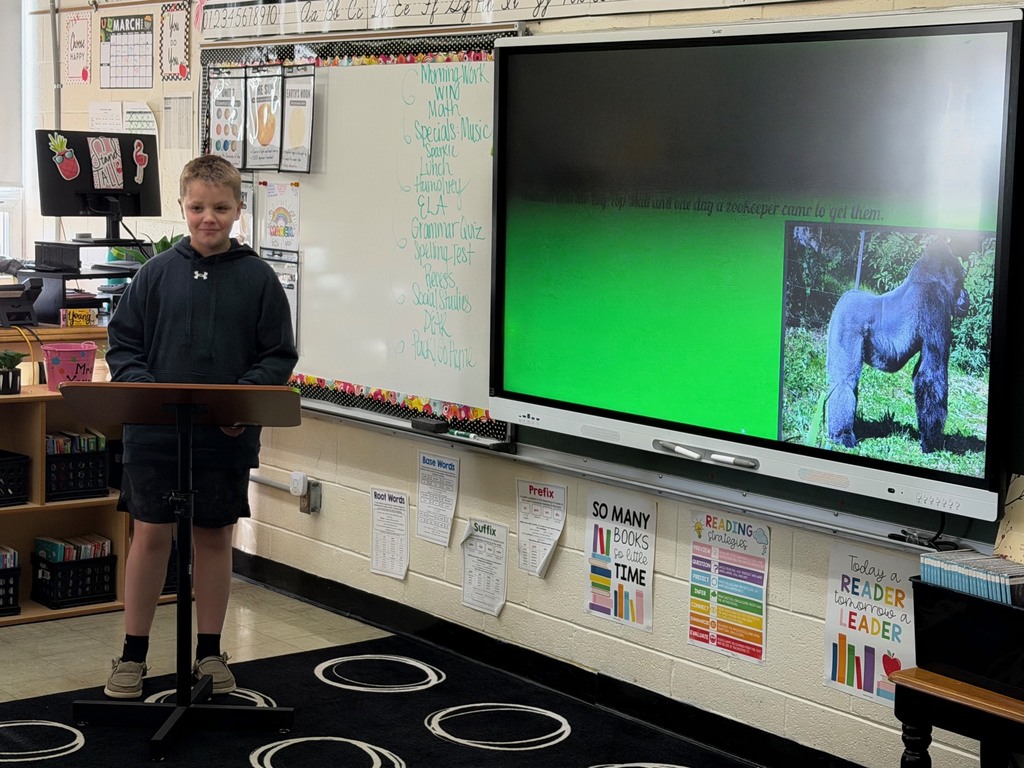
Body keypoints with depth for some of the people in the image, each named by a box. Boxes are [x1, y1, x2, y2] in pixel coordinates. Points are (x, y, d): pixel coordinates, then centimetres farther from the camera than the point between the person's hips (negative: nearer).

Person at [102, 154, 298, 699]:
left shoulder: (258, 278, -1)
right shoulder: (157, 273, 0)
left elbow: (279, 356, 1)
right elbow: (122, 344, 4)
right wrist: (143, 389, -13)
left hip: (227, 438, 0)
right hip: (154, 433, 0)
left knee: (214, 537, 11)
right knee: (150, 535, 5)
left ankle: (209, 652, 24)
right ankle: (133, 654, 18)